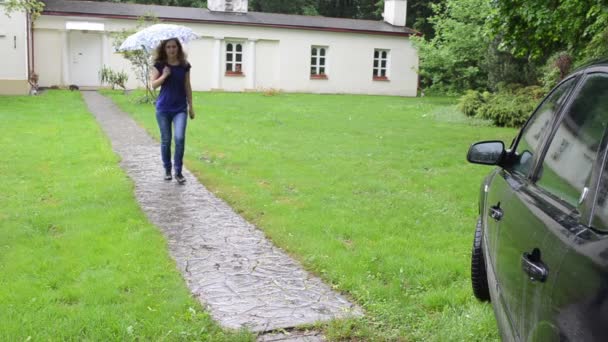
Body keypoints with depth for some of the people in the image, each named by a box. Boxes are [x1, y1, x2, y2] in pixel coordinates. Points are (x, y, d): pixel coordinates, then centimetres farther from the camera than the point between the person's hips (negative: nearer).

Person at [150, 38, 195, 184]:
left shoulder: (184, 65, 3)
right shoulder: (159, 65, -1)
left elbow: (187, 86, 8)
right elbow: (153, 84, -5)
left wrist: (190, 106, 8)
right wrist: (164, 75, -19)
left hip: (180, 108, 0)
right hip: (163, 108, 0)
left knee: (180, 138, -14)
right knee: (166, 140, 7)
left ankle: (178, 172, -4)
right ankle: (167, 170, 23)